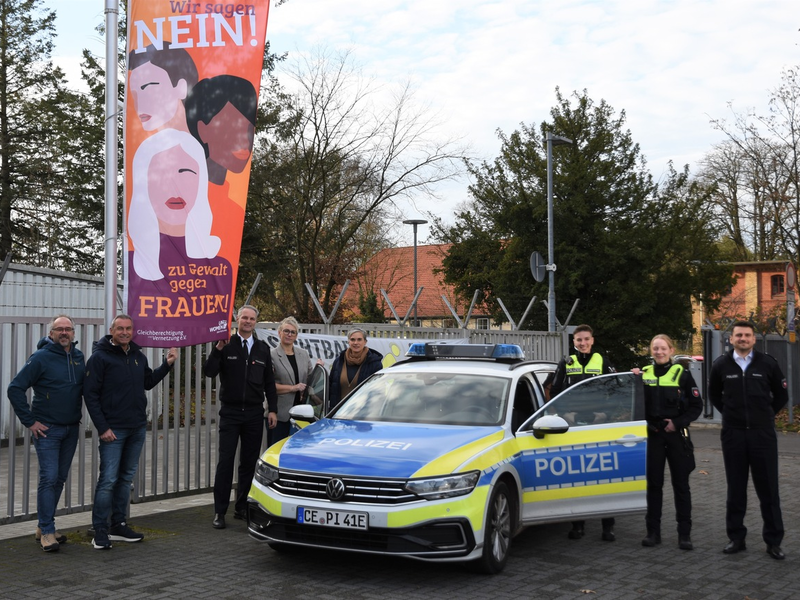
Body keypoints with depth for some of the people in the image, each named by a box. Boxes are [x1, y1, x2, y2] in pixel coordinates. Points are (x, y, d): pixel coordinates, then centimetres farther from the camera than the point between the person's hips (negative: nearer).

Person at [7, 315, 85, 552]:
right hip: (47, 429, -6)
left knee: (60, 479, 11)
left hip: (71, 429, 6)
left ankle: (44, 527, 22)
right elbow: (15, 388, -12)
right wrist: (29, 421, -12)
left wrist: (78, 417, 11)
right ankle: (47, 532, -3)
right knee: (49, 478, -9)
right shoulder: (41, 358, -11)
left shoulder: (78, 357, 6)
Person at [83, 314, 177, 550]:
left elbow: (148, 382, 23)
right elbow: (90, 394, -11)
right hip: (113, 430, -7)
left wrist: (167, 364, 10)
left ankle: (118, 526, 21)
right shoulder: (100, 357, -9)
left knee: (126, 478, 12)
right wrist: (102, 427, -15)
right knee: (108, 479, -7)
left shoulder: (138, 356, 10)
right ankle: (100, 531, -1)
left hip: (137, 428, 7)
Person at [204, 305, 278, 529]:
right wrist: (218, 348, -22)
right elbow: (209, 371, -10)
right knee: (225, 462, -4)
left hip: (254, 414, 3)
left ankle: (242, 507, 19)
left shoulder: (263, 348, 10)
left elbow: (269, 382, 13)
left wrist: (273, 409, 7)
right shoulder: (226, 345, 0)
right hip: (230, 412, -3)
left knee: (249, 462, 8)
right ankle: (219, 512, 0)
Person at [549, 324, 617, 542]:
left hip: (598, 425, -1)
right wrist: (564, 413, -2)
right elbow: (555, 392, 10)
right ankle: (578, 524, 12)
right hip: (573, 425, 1)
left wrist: (604, 412, -3)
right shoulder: (566, 364, 10)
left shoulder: (602, 362, 9)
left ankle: (608, 526, 3)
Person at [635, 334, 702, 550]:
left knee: (681, 484, 3)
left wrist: (678, 422, -12)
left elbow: (696, 406, -1)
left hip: (676, 435, -2)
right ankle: (653, 531, 13)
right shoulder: (644, 374, 6)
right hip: (652, 436, 2)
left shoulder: (682, 374, -1)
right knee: (653, 484, 6)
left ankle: (684, 533, 9)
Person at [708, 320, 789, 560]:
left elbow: (781, 396, 10)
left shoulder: (767, 363, -2)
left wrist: (765, 415, 10)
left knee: (768, 489, 2)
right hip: (733, 434, 1)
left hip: (763, 433, -1)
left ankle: (773, 541, 10)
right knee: (735, 489, 8)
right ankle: (736, 538, 17)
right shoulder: (721, 365, 1)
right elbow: (714, 395, 17)